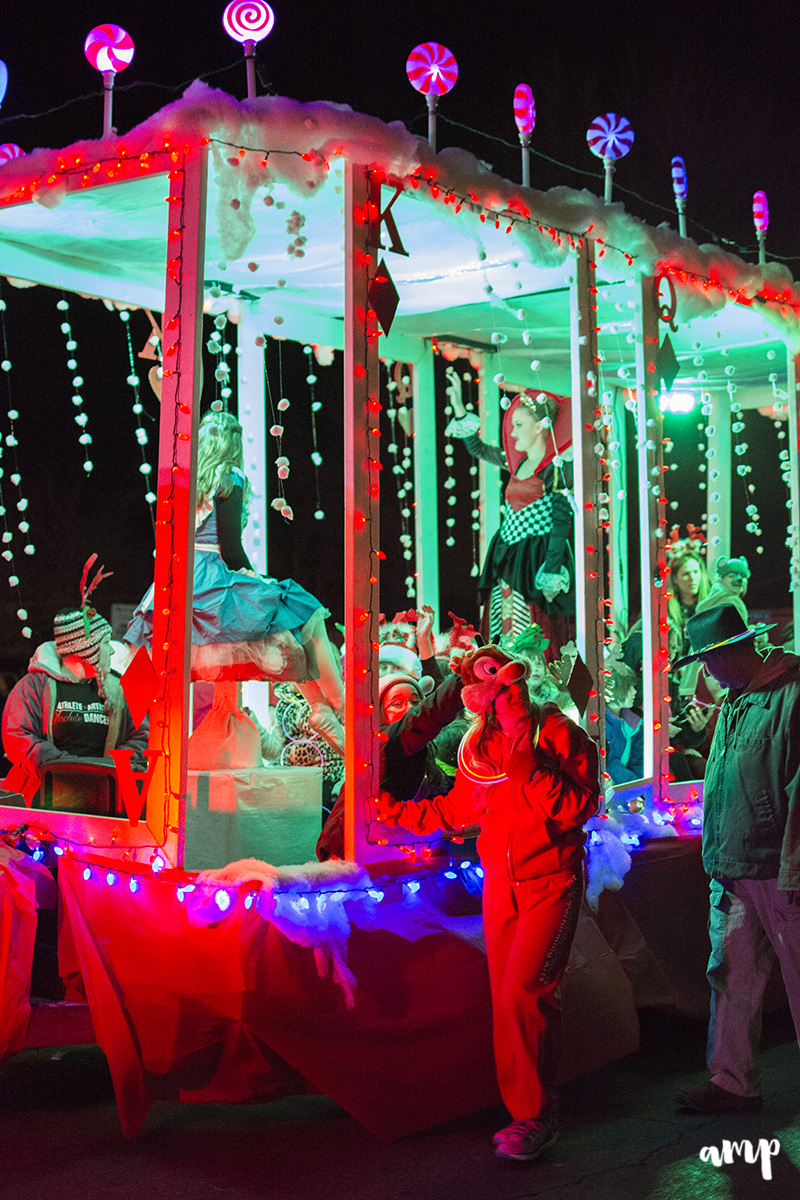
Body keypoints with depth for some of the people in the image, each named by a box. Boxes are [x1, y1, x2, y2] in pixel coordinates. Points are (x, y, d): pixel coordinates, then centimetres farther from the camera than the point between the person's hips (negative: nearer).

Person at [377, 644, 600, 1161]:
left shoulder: (557, 732, -8)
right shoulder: (479, 745, 9)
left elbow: (578, 807, -18)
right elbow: (456, 809, 20)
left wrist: (526, 764, -24)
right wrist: (391, 809, 18)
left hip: (550, 880, -5)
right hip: (500, 881, 6)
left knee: (523, 992, -15)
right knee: (508, 998, 5)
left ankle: (536, 1115, -1)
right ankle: (525, 1111, 16)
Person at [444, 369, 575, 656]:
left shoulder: (557, 466, -9)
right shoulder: (519, 461, 13)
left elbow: (562, 523, -14)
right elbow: (477, 448, 27)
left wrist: (551, 575, -19)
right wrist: (458, 407, 22)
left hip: (537, 561, -8)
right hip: (507, 559, 8)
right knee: (502, 641, 7)